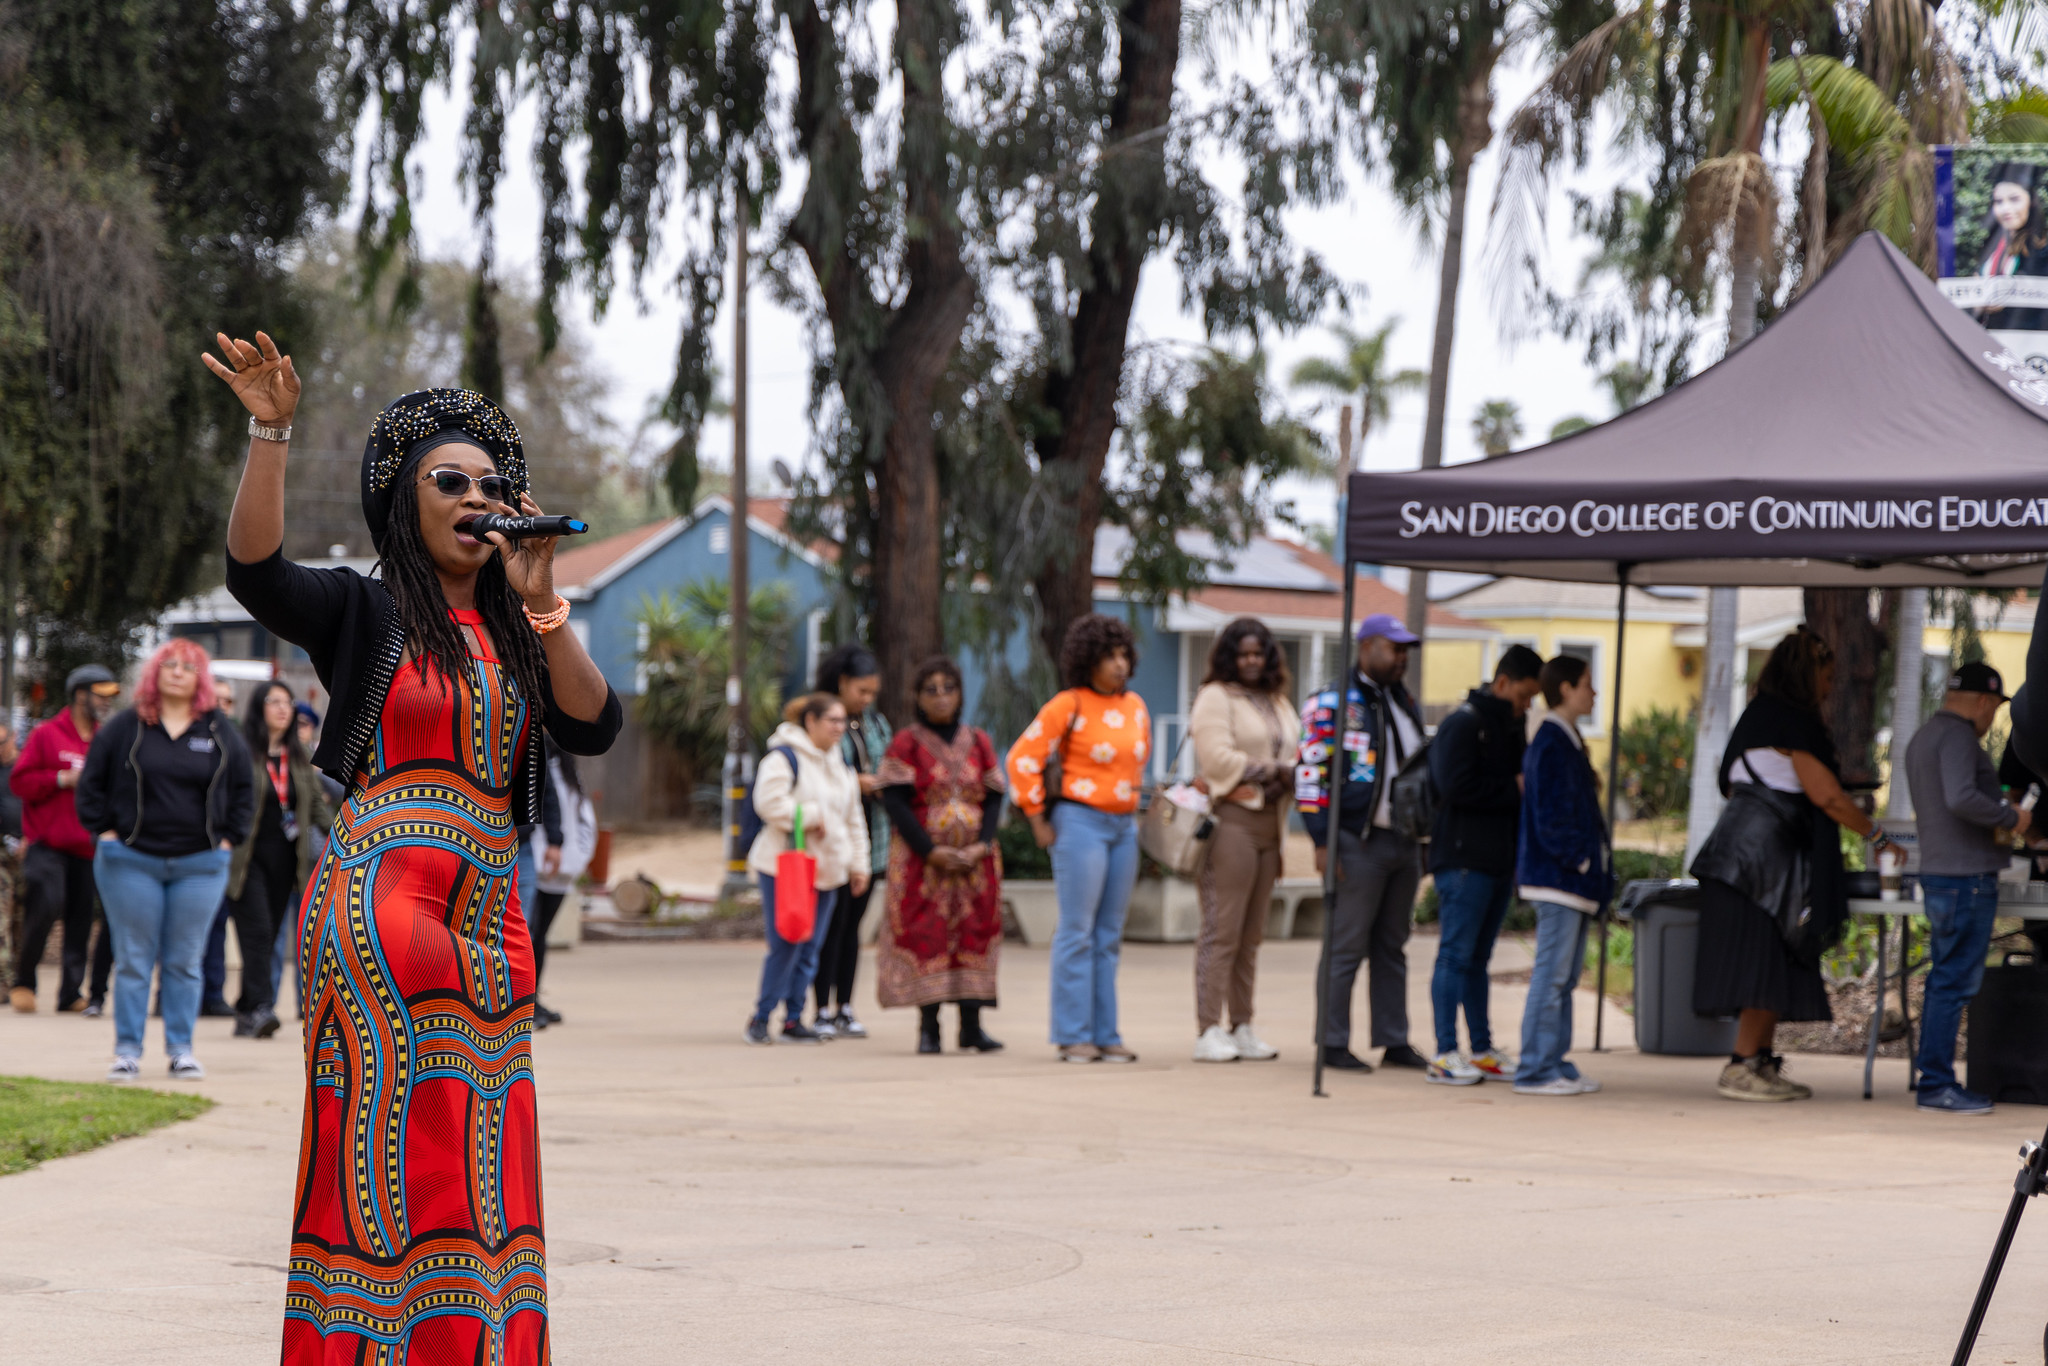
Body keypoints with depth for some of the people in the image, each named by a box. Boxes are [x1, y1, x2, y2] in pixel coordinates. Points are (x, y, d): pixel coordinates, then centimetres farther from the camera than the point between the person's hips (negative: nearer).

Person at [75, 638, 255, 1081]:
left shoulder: (221, 732, 7)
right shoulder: (126, 726, 3)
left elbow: (243, 789, 14)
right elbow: (91, 783, 8)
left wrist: (226, 840, 6)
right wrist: (104, 832, 0)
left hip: (200, 864, 1)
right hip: (132, 861, -1)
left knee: (185, 961, 4)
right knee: (133, 960, 0)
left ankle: (181, 1050, 10)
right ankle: (127, 1052, 4)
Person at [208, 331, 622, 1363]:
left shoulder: (514, 631, 17)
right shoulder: (363, 610, 4)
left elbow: (593, 728, 3)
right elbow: (254, 568, -15)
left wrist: (540, 606, -8)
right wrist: (271, 433, -27)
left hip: (487, 921, 5)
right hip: (380, 900, -5)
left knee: (477, 1168, 4)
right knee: (393, 1143, -7)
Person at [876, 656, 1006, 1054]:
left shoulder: (979, 742, 12)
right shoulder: (906, 744, 1)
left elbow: (994, 797, 7)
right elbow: (895, 801, -6)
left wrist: (982, 844, -10)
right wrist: (931, 851, -15)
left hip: (975, 858, 3)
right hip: (922, 857, -3)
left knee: (975, 934, -3)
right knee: (926, 936, -7)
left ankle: (972, 1026, -2)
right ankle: (928, 1027, -5)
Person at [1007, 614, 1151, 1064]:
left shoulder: (1135, 706, 10)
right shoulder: (1068, 706, -9)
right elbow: (1022, 760, -10)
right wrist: (1038, 821, -9)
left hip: (1124, 826, 7)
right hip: (1081, 823, -6)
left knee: (1109, 936, 9)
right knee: (1077, 932, -5)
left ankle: (1106, 1035, 12)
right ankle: (1074, 1036, -2)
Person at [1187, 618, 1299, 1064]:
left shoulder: (1278, 703, 22)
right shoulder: (1215, 698, -2)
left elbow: (1293, 755, 18)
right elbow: (1219, 758, -12)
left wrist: (1289, 774, -4)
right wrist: (1272, 771, -10)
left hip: (1268, 822, 7)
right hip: (1231, 820, -7)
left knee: (1251, 934, 9)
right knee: (1222, 930, -9)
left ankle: (1242, 1027, 13)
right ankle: (1208, 1031, -9)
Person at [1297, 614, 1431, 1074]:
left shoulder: (1405, 704, 17)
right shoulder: (1332, 703, -6)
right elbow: (1309, 772, -11)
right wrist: (1322, 841, -16)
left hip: (1404, 842, 7)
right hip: (1359, 841, -7)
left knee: (1392, 947, 11)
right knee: (1347, 946, -4)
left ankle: (1394, 1041, 16)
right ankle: (1333, 1042, 1)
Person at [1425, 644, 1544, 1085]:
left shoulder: (1511, 729, 19)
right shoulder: (1462, 725, -9)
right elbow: (1457, 786, -20)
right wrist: (1513, 789, -13)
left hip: (1498, 862, 8)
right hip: (1463, 861, -8)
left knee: (1478, 957, 12)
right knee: (1457, 954, -8)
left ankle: (1482, 1050, 15)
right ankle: (1445, 1054, -8)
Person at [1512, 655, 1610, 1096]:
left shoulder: (1565, 741, 17)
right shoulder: (1551, 745, -14)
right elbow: (1551, 817, -19)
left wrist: (1590, 867, 14)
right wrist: (1580, 861, -14)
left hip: (1572, 879, 10)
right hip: (1559, 876, -10)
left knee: (1564, 975, 12)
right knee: (1552, 974, -8)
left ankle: (1554, 1064, 16)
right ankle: (1536, 1070, -6)